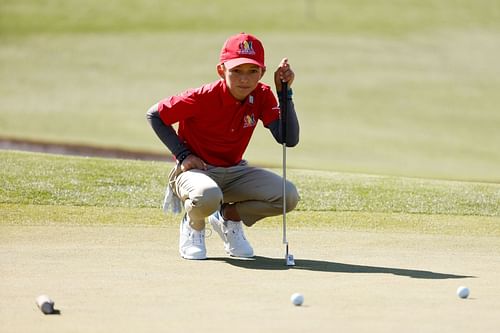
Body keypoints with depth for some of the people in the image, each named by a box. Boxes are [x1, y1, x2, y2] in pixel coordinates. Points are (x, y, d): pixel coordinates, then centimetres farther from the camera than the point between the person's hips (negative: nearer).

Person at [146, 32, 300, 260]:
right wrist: (183, 155, -14)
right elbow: (154, 115, -10)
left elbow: (289, 139, -15)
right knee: (207, 196, -42)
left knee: (288, 196, -17)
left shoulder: (262, 96, -7)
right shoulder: (204, 97, -20)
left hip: (234, 171, 5)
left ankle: (229, 217, 10)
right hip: (195, 170, -5)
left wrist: (285, 93, -22)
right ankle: (194, 225, -2)